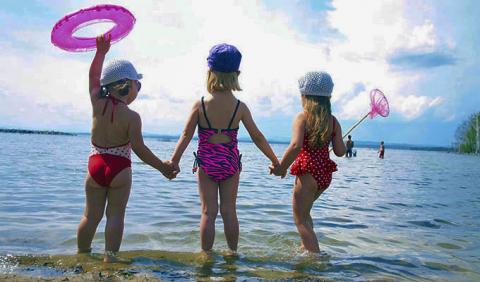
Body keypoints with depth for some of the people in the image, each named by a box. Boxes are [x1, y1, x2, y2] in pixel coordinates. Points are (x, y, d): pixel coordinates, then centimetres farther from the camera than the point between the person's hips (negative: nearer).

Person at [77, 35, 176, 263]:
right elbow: (139, 149, -14)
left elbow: (94, 76, 16)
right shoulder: (132, 117, -13)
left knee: (91, 215, 13)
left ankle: (81, 255, 22)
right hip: (119, 169, -4)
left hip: (95, 165, 4)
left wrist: (101, 52, 18)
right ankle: (110, 256, 7)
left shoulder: (98, 103, -1)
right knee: (115, 215, 6)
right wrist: (161, 166, -6)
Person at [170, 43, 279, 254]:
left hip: (206, 163, -1)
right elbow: (257, 137, -1)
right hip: (230, 163, 1)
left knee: (208, 212, 8)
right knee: (229, 211, 13)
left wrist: (174, 161, 0)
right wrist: (275, 161, 8)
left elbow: (186, 135, -8)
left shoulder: (200, 105, -7)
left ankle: (206, 254, 16)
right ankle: (233, 252, 23)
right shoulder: (240, 107, -4)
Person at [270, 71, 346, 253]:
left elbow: (296, 145, -27)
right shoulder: (333, 121, 4)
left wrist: (281, 167, -16)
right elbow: (340, 152, 0)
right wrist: (339, 140, 22)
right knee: (304, 212, 28)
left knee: (300, 219, 7)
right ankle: (306, 247, 35)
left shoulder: (302, 117, -11)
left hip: (308, 173, -7)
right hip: (326, 174, 7)